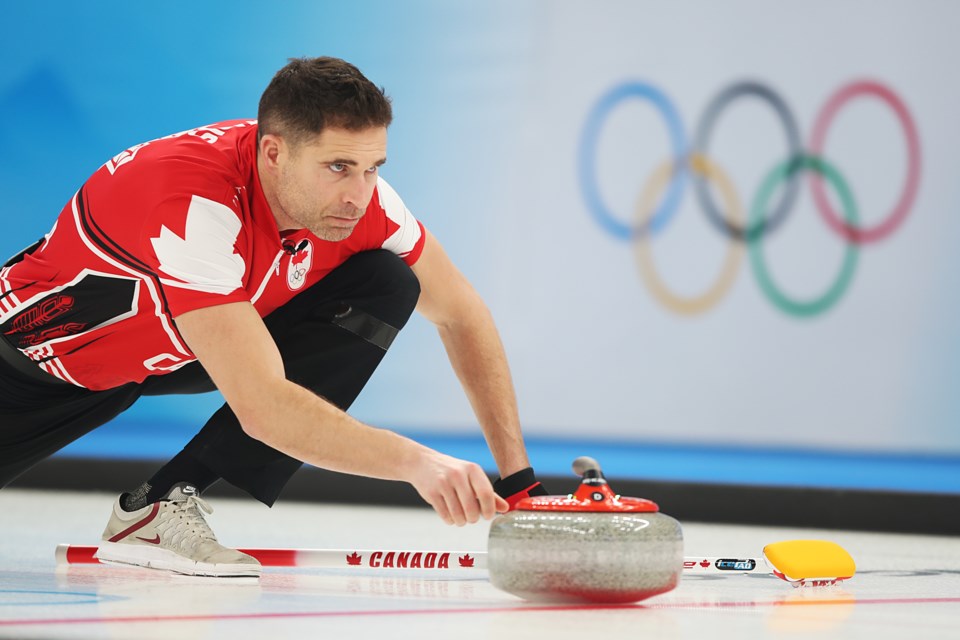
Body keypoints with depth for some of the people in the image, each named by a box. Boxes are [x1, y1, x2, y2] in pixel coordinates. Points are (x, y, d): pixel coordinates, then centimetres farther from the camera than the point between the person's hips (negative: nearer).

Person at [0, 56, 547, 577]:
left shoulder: (355, 190, -19)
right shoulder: (197, 203, -38)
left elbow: (461, 314, -6)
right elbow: (261, 407, -43)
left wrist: (517, 476, -12)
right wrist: (415, 462, -49)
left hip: (172, 352, 5)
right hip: (44, 353, -5)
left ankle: (163, 505, -15)